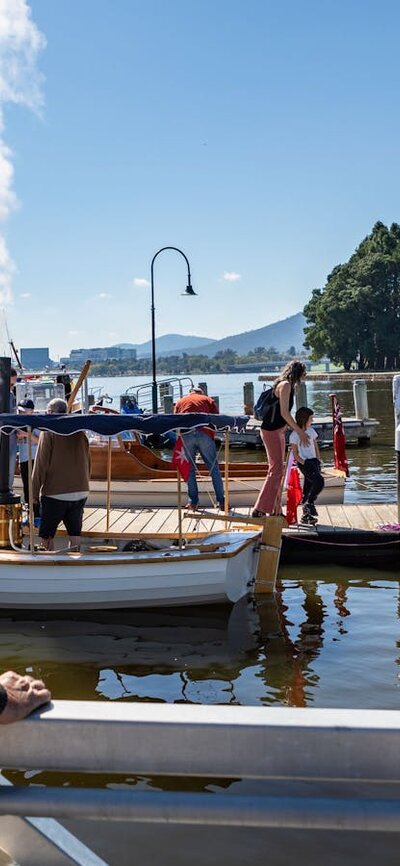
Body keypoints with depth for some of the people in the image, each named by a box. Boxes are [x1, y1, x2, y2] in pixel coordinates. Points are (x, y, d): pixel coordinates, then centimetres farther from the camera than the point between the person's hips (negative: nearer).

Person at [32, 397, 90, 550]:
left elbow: (41, 465, -9)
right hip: (80, 492, 5)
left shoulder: (48, 431, -7)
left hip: (55, 493, -5)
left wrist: (35, 492, -3)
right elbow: (87, 463, 12)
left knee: (46, 535, 6)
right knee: (75, 534, 11)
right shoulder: (80, 431, 7)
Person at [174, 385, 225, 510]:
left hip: (185, 435, 1)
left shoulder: (180, 401, 28)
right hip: (204, 433, -1)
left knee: (189, 468, 11)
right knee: (213, 467, 6)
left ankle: (193, 502, 11)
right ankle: (221, 501, 5)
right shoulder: (208, 400, 25)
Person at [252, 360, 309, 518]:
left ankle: (275, 509, 17)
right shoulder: (285, 385, -13)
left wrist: (298, 429, 21)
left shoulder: (287, 385, 18)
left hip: (279, 431, 10)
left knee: (278, 470, 12)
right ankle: (259, 510, -11)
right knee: (276, 469, -12)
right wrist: (299, 431, -14)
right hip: (271, 430, -10)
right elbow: (284, 413, -19)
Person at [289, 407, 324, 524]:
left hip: (314, 461, 5)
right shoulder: (294, 435, -5)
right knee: (319, 481, -24)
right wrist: (305, 463, -15)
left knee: (309, 486, -3)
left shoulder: (311, 431, 14)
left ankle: (306, 514, 3)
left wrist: (318, 462, 5)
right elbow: (295, 454, -5)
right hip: (303, 463, -5)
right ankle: (309, 503, -4)